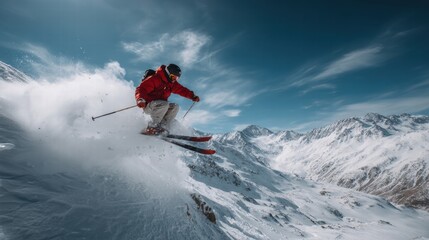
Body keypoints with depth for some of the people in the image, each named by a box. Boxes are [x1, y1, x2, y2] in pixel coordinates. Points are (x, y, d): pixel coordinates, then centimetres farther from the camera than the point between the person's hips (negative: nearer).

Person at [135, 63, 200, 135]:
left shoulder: (172, 83, 9)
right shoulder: (154, 79, -15)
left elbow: (181, 90, 12)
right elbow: (140, 89, -20)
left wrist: (193, 96, 1)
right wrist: (140, 99, -39)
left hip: (160, 106, 8)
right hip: (147, 105, -7)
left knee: (175, 107, -13)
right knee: (164, 104, -33)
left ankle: (163, 128, -23)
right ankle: (151, 127, -28)